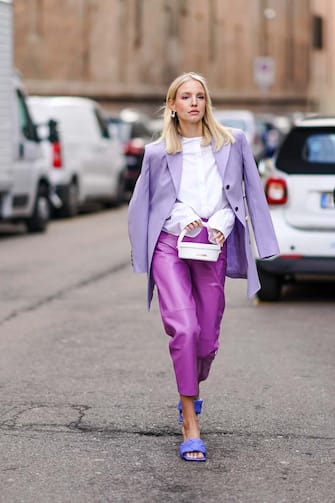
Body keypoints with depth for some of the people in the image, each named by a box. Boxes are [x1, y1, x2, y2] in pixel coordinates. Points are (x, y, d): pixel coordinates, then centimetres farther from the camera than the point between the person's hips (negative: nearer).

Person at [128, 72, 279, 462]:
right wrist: (184, 219, -4)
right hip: (170, 245, -2)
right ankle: (190, 425, -11)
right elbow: (143, 205, 12)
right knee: (184, 329, -17)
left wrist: (219, 226, -6)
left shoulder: (232, 143, 9)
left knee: (207, 337, 5)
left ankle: (192, 390, 39)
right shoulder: (157, 153, 7)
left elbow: (244, 194, 10)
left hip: (212, 250, 2)